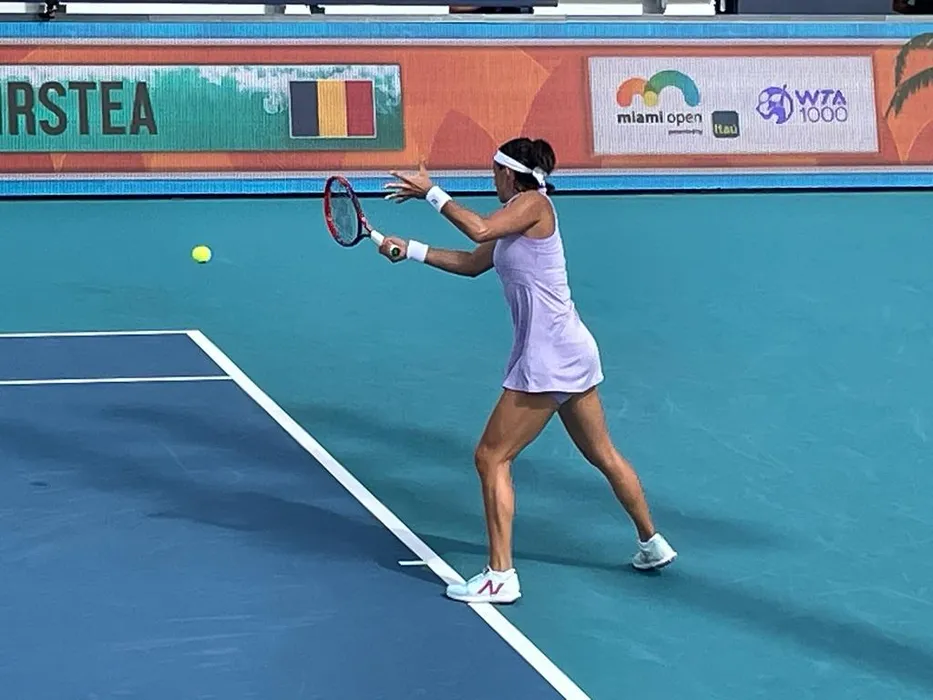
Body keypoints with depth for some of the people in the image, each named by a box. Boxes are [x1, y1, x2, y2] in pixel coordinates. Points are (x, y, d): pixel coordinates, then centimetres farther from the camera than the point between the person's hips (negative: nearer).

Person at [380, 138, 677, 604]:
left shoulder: (534, 204, -12)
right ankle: (652, 544, 34)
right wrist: (410, 250, 17)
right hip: (571, 354, 10)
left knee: (491, 458, -4)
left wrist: (431, 193, -21)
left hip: (547, 359, -10)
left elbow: (480, 230, -29)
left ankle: (500, 576, -2)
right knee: (602, 455, 21)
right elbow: (473, 263, 21)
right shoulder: (516, 216, 14)